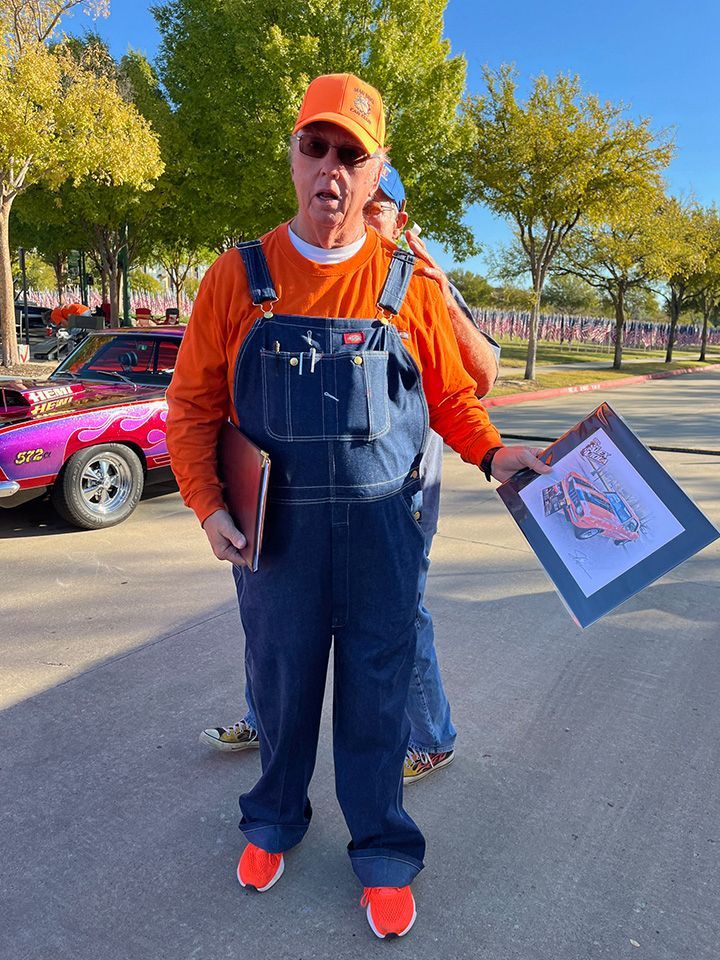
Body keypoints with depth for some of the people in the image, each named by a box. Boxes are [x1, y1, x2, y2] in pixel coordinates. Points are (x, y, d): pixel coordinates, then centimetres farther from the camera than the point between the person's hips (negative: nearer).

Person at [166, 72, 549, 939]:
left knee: (376, 695, 11)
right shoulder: (239, 277, -1)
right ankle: (274, 821, 44)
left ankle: (384, 853, 34)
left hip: (383, 527, 0)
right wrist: (207, 503, -9)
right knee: (282, 685, 17)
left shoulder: (407, 283, 1)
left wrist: (493, 452, -8)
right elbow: (192, 404, 1)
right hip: (276, 530, 1)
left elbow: (449, 393, 8)